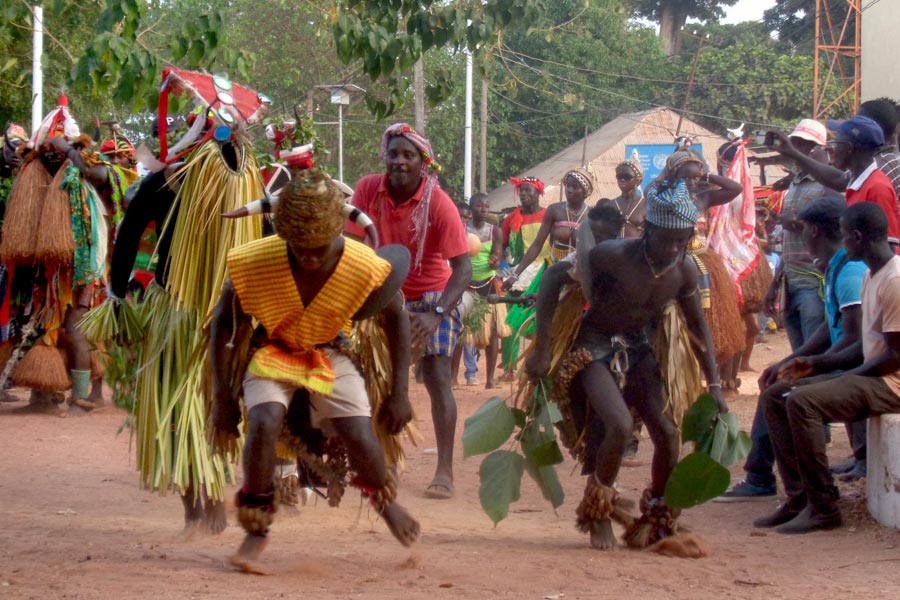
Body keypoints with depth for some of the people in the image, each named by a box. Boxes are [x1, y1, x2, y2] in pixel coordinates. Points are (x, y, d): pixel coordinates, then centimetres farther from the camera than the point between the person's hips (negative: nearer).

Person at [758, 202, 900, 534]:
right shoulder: (872, 276, 15)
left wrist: (845, 378, -12)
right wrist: (815, 366, 9)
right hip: (870, 377, 11)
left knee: (802, 401, -28)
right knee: (776, 397, 4)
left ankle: (823, 506, -21)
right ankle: (799, 496, 0)